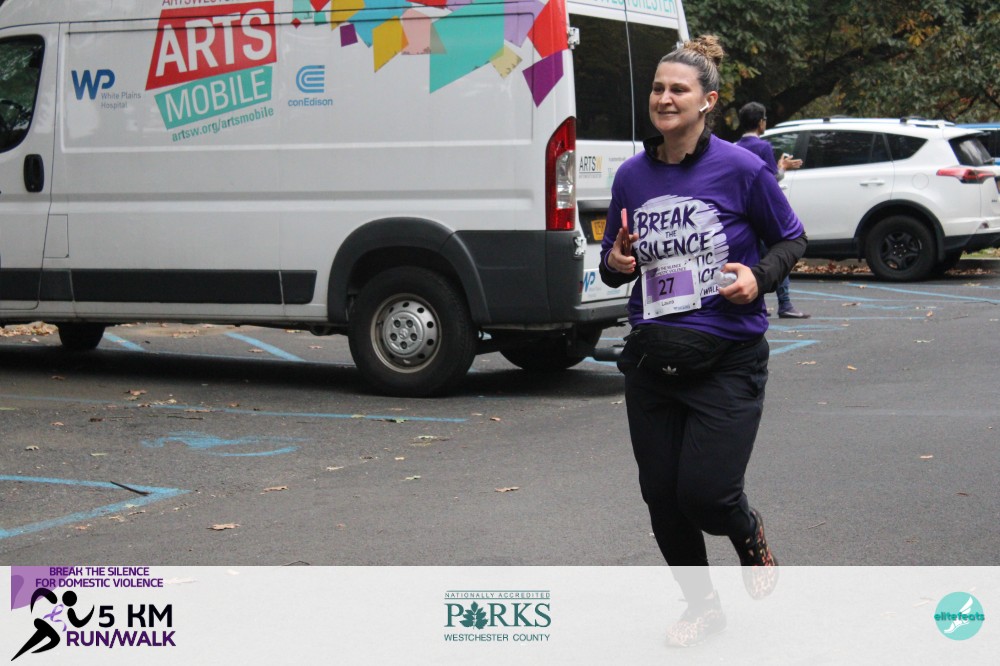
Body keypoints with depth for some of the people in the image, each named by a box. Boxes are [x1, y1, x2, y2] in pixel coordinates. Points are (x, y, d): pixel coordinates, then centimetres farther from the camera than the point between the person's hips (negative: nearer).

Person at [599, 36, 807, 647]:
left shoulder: (740, 169, -7)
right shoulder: (632, 175, 4)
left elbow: (791, 238, 4)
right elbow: (612, 258, 16)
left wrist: (760, 276, -15)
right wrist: (616, 263, -7)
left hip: (727, 361, -4)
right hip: (651, 360, 4)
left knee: (705, 493, -10)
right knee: (662, 497, 7)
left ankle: (751, 536, 27)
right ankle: (703, 605, 29)